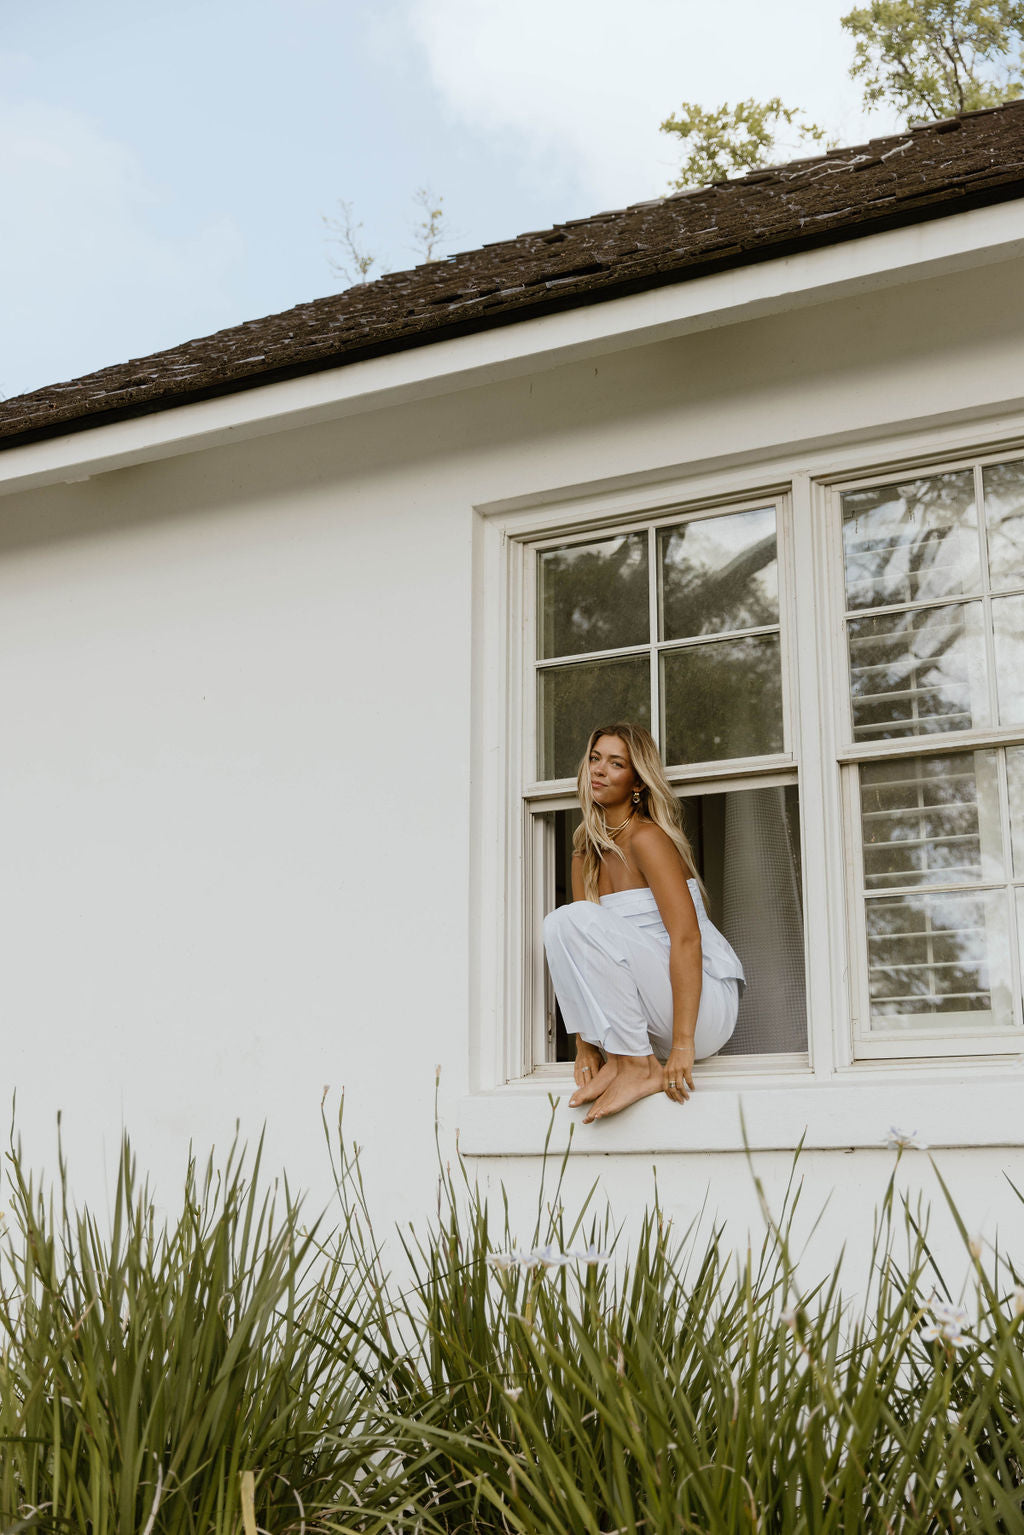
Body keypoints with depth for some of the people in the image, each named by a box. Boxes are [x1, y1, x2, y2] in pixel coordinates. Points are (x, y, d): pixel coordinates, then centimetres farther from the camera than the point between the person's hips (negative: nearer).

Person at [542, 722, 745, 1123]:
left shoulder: (647, 838, -11)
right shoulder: (586, 854, 13)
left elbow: (687, 937, -20)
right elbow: (582, 952, 9)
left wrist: (682, 1045, -25)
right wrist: (585, 1045, -1)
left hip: (706, 1004, -8)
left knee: (576, 919, -21)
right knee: (557, 924, -2)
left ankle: (640, 1067, -17)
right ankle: (616, 1057, -8)